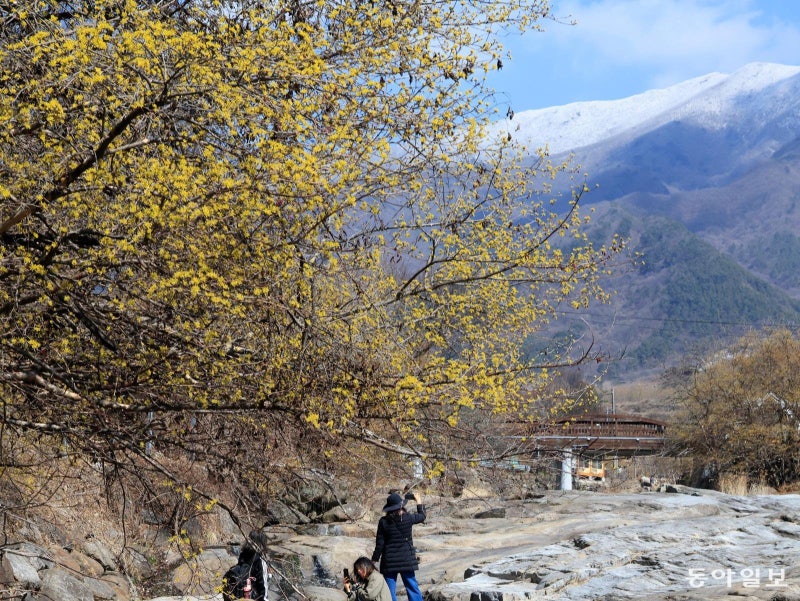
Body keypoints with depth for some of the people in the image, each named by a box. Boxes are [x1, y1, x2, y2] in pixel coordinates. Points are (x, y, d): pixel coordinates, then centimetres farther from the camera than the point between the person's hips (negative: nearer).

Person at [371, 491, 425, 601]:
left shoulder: (383, 522, -9)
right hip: (407, 559, 1)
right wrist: (419, 501, 27)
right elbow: (422, 516, 13)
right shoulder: (408, 518, -9)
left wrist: (374, 560, 4)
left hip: (389, 561, -1)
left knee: (390, 591, 6)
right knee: (412, 587, 11)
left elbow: (379, 544, -6)